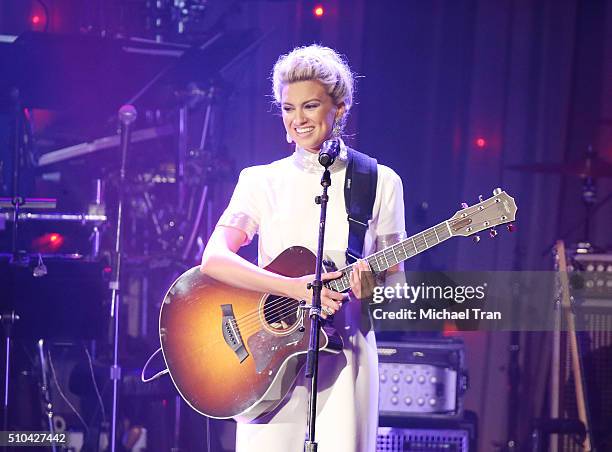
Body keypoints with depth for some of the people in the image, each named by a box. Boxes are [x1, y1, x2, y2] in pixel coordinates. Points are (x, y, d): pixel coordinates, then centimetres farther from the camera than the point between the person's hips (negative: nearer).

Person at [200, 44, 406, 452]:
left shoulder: (380, 183, 6)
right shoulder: (261, 181, 5)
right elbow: (214, 259, -10)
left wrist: (371, 284, -15)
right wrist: (297, 288, -21)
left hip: (345, 354, 0)